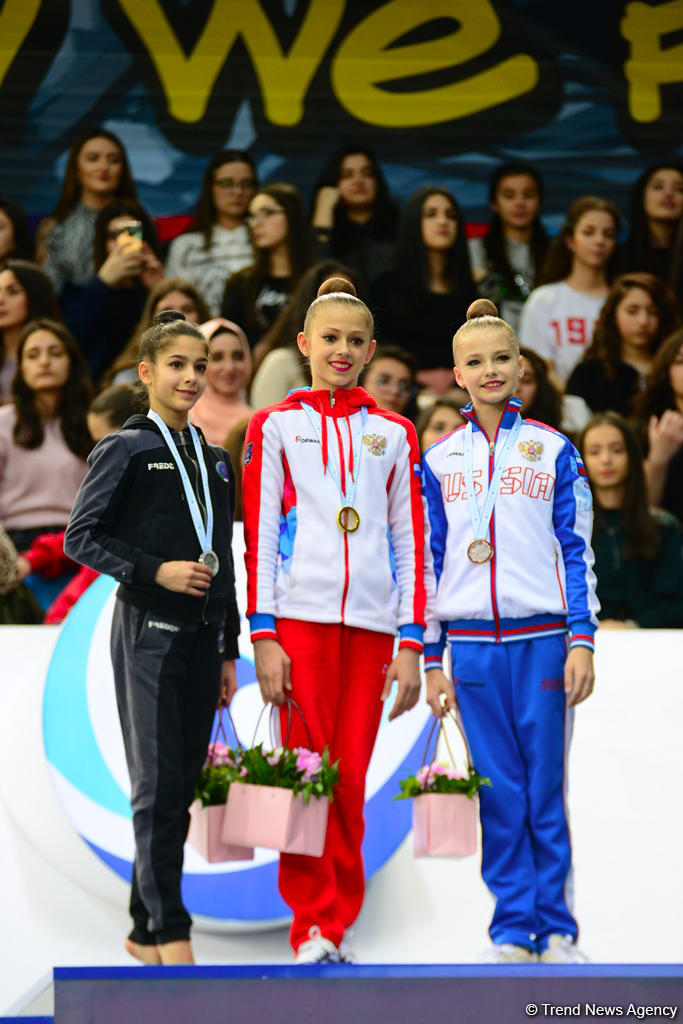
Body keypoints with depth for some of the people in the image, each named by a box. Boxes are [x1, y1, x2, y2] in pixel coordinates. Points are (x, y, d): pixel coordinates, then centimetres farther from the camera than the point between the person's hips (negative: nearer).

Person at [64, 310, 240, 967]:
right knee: (157, 785, -7)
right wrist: (155, 571, -16)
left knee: (182, 784, 7)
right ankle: (169, 931, -3)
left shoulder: (213, 460, 16)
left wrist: (228, 650, 16)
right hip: (148, 633, -6)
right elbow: (81, 537, -5)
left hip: (201, 637, 6)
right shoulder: (125, 450, -2)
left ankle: (144, 930, 15)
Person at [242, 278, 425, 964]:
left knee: (350, 779, 1)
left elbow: (410, 542, 12)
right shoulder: (275, 426, 8)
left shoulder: (393, 434, 15)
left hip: (370, 623, 2)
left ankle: (337, 925, 9)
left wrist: (412, 642, 5)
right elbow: (259, 538, 3)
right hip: (300, 617, -2)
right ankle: (310, 927, -1)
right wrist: (263, 636, -6)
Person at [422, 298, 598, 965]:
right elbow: (429, 561, 11)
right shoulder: (439, 460, 10)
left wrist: (580, 641, -4)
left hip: (541, 640, -1)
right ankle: (513, 930, 10)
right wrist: (432, 658, 7)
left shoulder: (553, 451, 6)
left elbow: (577, 552, 5)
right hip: (472, 645, 1)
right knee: (498, 791, 2)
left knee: (546, 787, -2)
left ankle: (556, 930, 6)